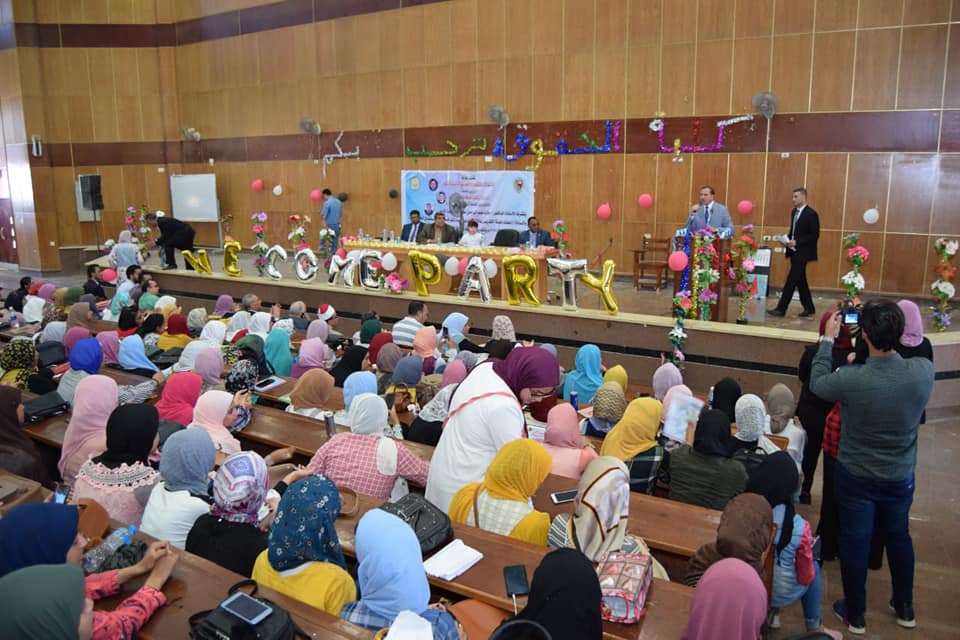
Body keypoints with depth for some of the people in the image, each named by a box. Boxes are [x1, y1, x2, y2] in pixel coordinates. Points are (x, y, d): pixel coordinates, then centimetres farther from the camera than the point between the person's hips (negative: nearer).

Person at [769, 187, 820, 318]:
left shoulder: (811, 214, -12)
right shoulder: (795, 212, 13)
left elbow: (814, 235, -15)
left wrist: (796, 242, -20)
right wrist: (788, 239, 2)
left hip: (802, 252, -9)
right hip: (794, 251, 9)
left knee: (791, 280, -8)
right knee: (800, 281, 13)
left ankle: (781, 309, -7)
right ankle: (809, 308, 22)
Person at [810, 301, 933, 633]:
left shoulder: (850, 379, -31)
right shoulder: (924, 371, -23)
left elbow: (817, 383, -8)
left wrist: (828, 339, 0)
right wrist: (891, 337, 4)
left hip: (855, 477, -3)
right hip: (901, 477, 3)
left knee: (855, 541, 14)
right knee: (898, 535, 25)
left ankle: (855, 614, 32)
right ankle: (905, 608, 44)